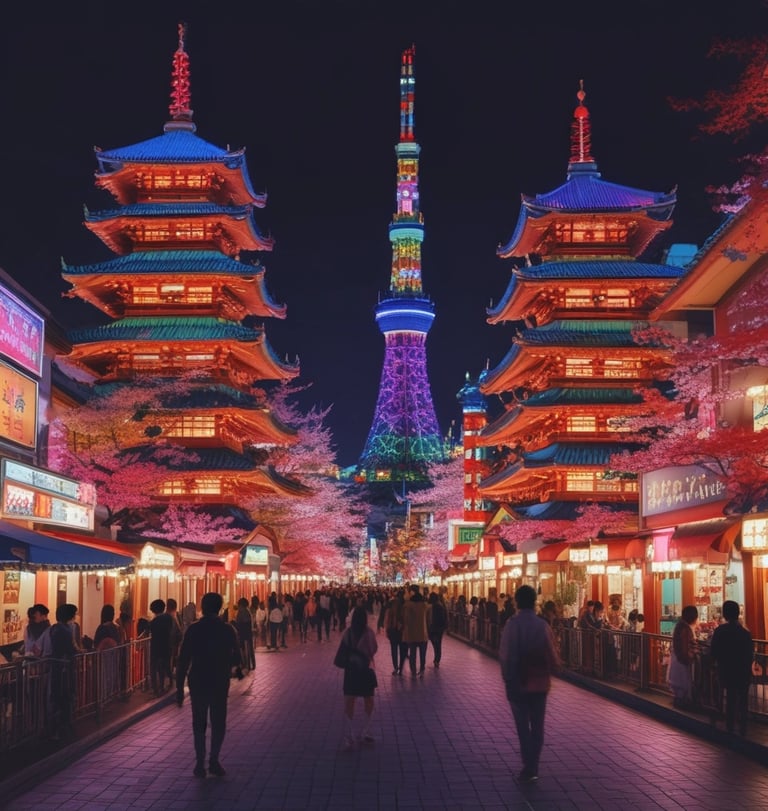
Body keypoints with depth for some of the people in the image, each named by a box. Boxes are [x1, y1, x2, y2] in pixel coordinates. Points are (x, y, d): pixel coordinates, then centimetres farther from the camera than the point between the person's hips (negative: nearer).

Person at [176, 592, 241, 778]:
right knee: (218, 722, 12)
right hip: (220, 683, 0)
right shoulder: (228, 630, -5)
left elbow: (183, 661, -7)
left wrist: (180, 687, -3)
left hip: (198, 682, 0)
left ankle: (200, 763, 7)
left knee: (199, 723, 11)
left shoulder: (193, 629, -6)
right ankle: (213, 761, 3)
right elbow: (236, 659, 0)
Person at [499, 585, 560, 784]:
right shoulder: (543, 625, -7)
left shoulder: (512, 624, -13)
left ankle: (529, 766, -3)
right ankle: (532, 767, 16)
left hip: (518, 683, -2)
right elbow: (553, 657, -7)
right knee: (537, 726, 14)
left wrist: (508, 679, -5)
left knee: (523, 725, 6)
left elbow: (504, 655, -15)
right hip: (539, 682, 2)